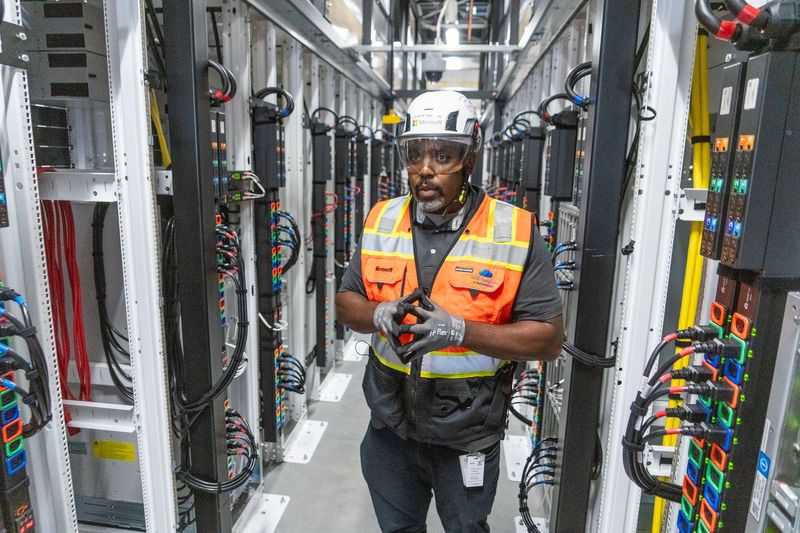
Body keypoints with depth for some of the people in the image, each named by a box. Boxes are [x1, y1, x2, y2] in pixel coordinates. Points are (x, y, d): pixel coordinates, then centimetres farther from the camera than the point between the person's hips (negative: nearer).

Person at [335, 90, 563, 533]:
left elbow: (548, 338, -15)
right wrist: (380, 314, -20)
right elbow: (346, 302, 4)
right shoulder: (381, 222, -3)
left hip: (467, 438, -3)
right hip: (390, 428, 4)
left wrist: (460, 330, -29)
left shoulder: (516, 233, -16)